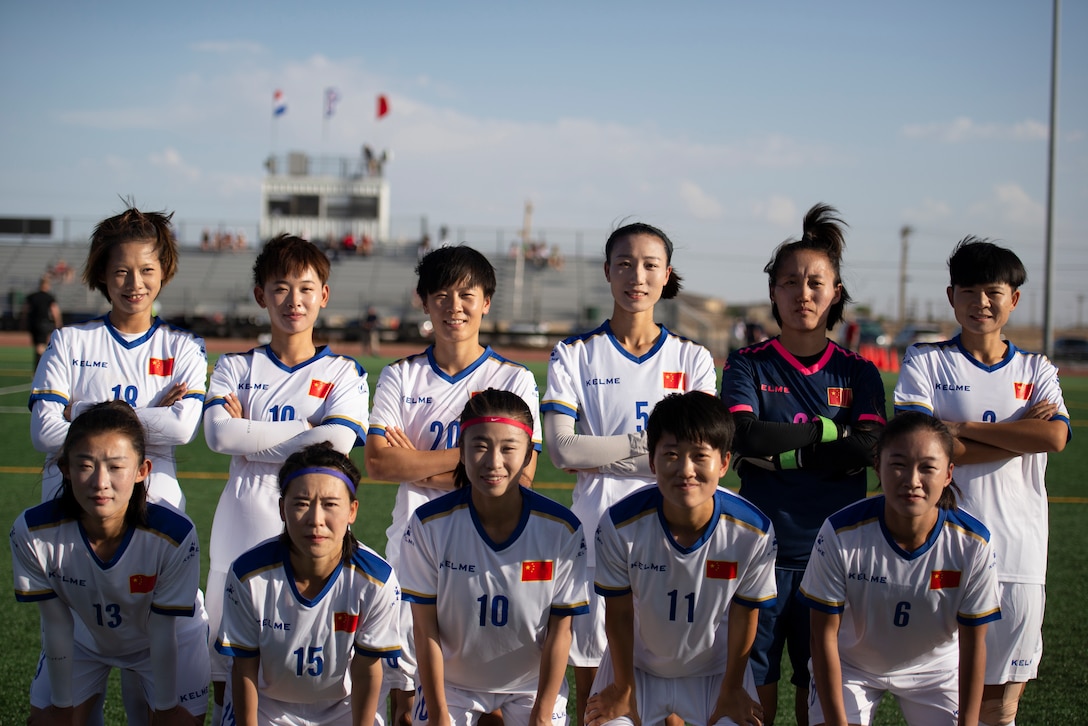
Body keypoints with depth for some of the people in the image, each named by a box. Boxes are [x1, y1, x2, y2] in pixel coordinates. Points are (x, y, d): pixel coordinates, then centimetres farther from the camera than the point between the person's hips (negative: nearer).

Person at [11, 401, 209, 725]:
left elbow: (162, 632, -23)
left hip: (172, 635, -1)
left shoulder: (174, 536, -36)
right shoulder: (33, 533, -31)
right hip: (84, 637, 2)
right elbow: (57, 625, -17)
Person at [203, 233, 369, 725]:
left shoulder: (343, 373, 7)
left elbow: (337, 443, -12)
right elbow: (219, 433, -8)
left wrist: (251, 436, -9)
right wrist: (306, 432, -10)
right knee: (227, 665, 5)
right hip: (242, 529, 2)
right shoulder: (236, 367, 11)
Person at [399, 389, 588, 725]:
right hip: (451, 681, 0)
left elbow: (559, 632, -10)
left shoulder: (563, 530, -19)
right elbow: (426, 630, -11)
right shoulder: (429, 525, -19)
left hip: (532, 683, 0)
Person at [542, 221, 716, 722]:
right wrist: (649, 444, -10)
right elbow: (562, 450, -7)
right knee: (590, 666, 2)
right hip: (596, 526, 0)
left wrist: (599, 453, -10)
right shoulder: (575, 355, 5)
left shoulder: (692, 359, 8)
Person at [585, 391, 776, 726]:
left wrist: (732, 689, 3)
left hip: (715, 670, 1)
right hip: (638, 664, 0)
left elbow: (744, 614, -8)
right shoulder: (620, 525, -27)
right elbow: (619, 613, -12)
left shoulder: (754, 532, -24)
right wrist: (623, 689, -1)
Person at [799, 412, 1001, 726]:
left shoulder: (972, 543, -24)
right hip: (849, 667, -1)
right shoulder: (840, 534, -28)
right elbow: (825, 635, -18)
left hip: (935, 669, 1)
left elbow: (973, 645, -13)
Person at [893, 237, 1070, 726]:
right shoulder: (925, 362, 5)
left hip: (1017, 556, 2)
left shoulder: (1036, 370, 12)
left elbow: (1055, 437, -9)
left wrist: (961, 427, -10)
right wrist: (1018, 434, -9)